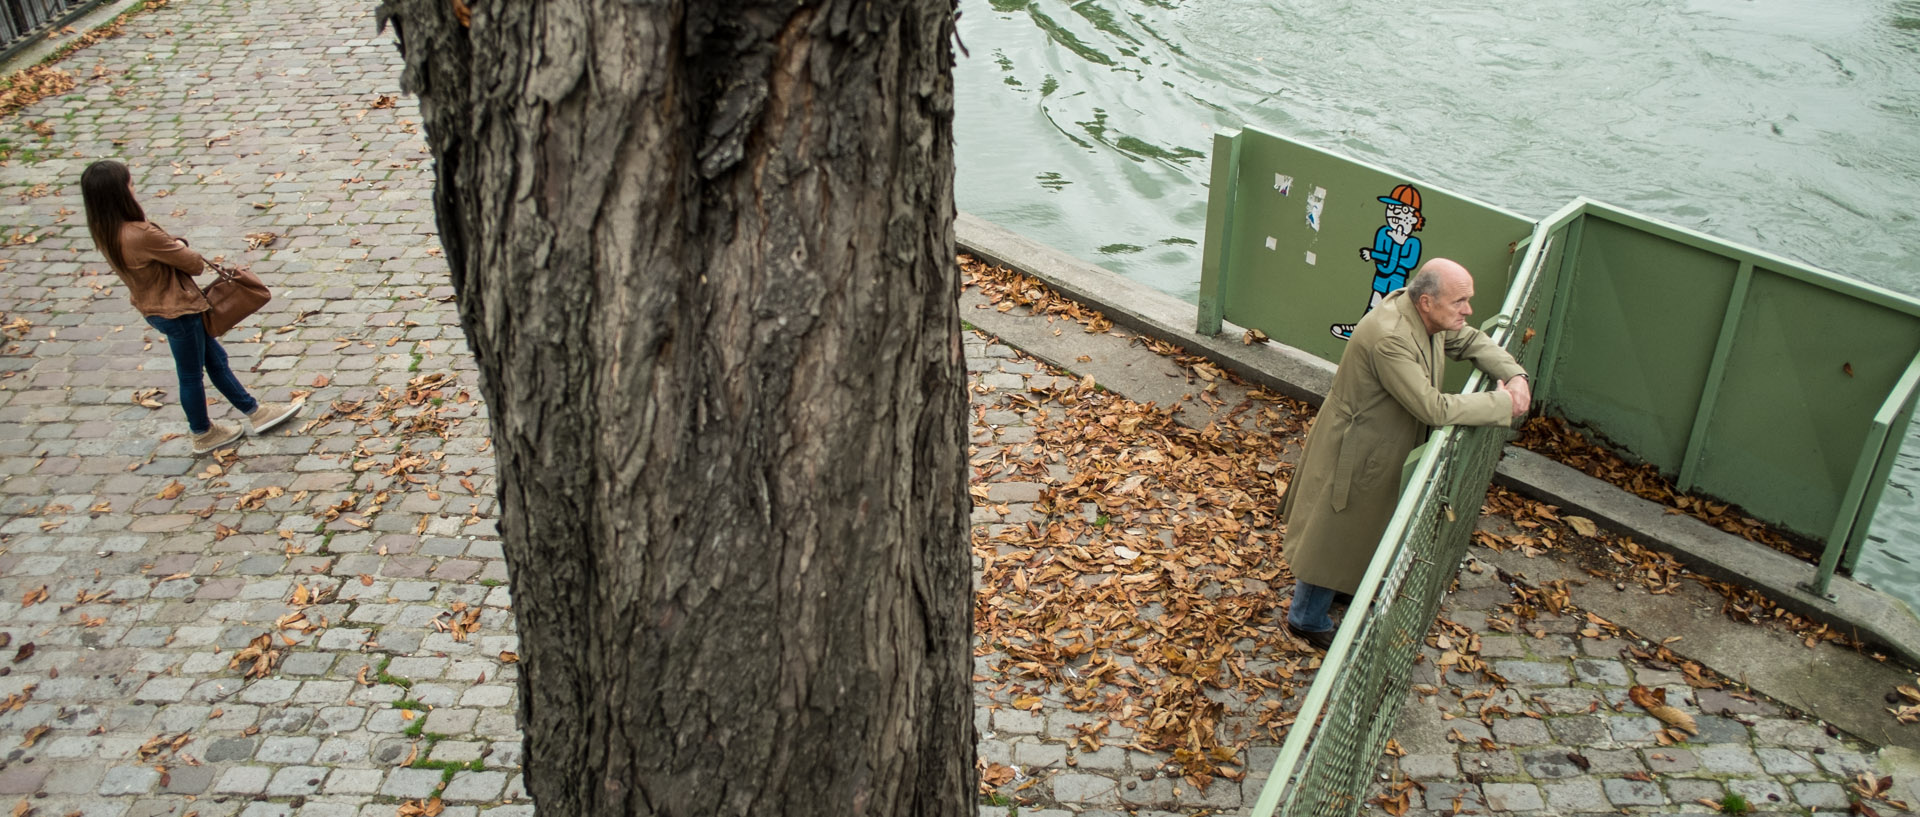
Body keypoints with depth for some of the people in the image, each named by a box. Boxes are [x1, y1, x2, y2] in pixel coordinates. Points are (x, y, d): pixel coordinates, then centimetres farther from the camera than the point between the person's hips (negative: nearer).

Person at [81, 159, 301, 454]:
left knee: (215, 359, 21)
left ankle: (254, 411, 34)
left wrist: (177, 246, -17)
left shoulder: (106, 232, -6)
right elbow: (195, 264, -22)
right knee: (191, 375, 13)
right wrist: (182, 247, -1)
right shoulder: (141, 235, -34)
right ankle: (203, 435, 33)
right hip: (176, 311, -9)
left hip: (154, 306, 9)